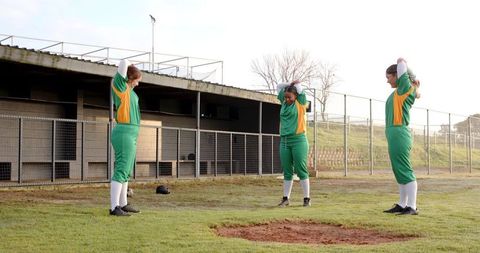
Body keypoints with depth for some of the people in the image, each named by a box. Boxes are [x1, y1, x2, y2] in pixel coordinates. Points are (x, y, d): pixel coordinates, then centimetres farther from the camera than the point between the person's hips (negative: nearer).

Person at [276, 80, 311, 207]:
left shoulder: (300, 103, 2)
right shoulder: (284, 103, 15)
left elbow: (299, 88, -4)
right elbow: (279, 87, 24)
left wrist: (295, 84, 16)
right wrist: (290, 84, 16)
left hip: (298, 140, -5)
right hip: (284, 141, 5)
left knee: (301, 170, -5)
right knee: (287, 171, 6)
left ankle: (307, 198, 0)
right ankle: (286, 198, 10)